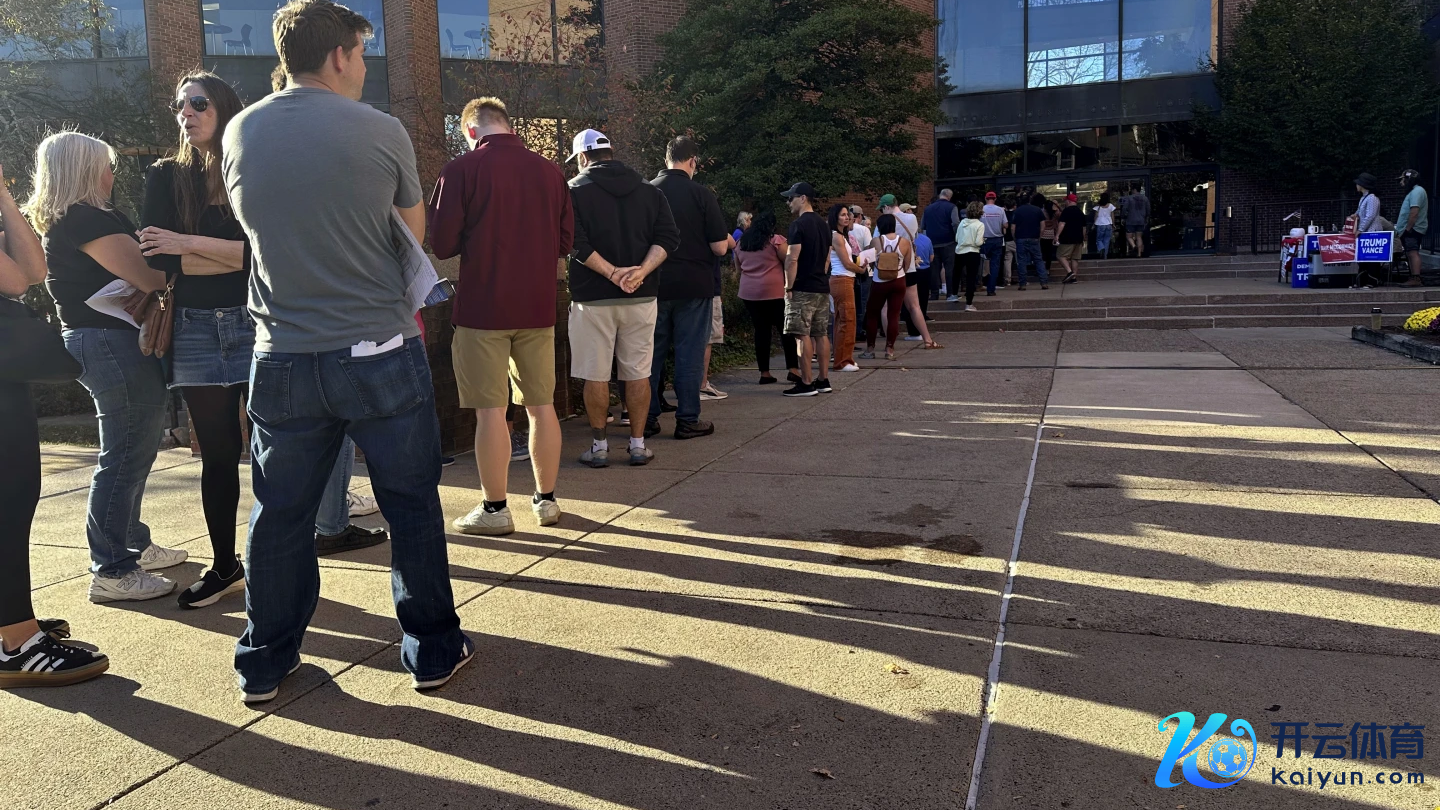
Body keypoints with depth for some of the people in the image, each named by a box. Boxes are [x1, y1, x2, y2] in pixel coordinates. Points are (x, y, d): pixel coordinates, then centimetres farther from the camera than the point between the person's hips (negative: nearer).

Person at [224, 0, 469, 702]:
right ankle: (432, 650, 20)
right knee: (411, 506, 9)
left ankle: (264, 665, 26)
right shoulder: (382, 133, -7)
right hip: (381, 353, -3)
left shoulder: (238, 134, 4)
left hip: (283, 359, 4)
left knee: (279, 515, 14)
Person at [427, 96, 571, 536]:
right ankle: (546, 500, 21)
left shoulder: (462, 169, -7)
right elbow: (565, 239, 8)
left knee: (491, 409, 2)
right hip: (538, 306, 4)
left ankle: (494, 509, 8)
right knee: (541, 404, 11)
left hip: (483, 306, -4)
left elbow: (443, 244, -8)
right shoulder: (549, 171, 5)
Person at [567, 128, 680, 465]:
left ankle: (599, 447, 11)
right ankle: (638, 445, 13)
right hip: (641, 296, 3)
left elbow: (575, 242, -14)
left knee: (596, 376, 5)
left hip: (593, 297, -3)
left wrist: (612, 272, -15)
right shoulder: (649, 190, 10)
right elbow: (668, 236, -2)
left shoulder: (575, 190, -1)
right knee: (638, 373, 9)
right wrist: (642, 270, -13)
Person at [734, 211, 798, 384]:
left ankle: (764, 373, 7)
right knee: (786, 330, 3)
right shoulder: (776, 240, -5)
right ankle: (793, 369, -3)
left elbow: (738, 268, 21)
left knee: (761, 331, 7)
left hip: (749, 293, 4)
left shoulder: (742, 242, 11)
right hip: (775, 291, -4)